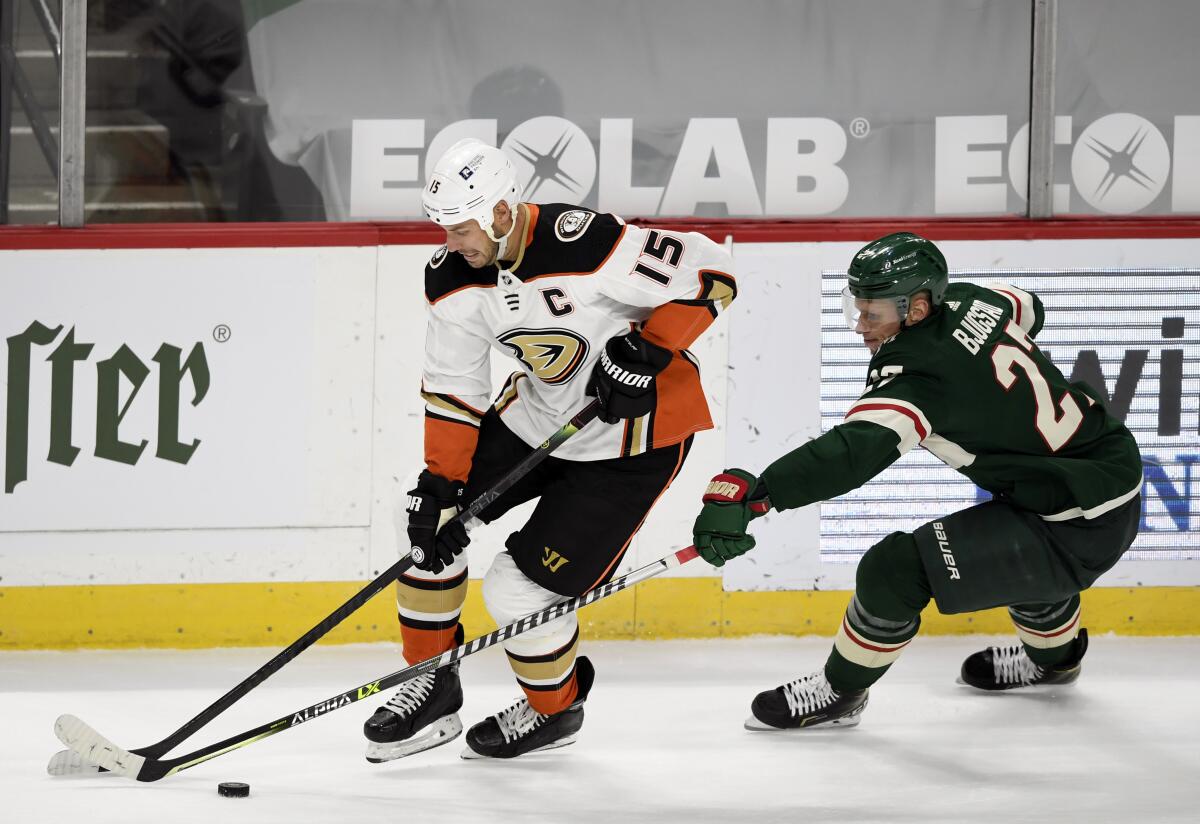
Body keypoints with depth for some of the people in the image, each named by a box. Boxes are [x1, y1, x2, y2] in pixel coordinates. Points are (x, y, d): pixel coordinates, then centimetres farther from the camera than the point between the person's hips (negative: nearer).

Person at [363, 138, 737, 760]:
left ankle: (554, 708, 19)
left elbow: (709, 272, -24)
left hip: (634, 432, -8)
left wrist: (643, 352, -26)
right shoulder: (454, 277, -10)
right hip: (538, 413, 8)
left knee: (519, 589, -10)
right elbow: (453, 389, -1)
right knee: (430, 520, 4)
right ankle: (433, 685, 21)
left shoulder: (585, 246, -32)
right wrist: (440, 486, -7)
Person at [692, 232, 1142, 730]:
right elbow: (1028, 312, 23)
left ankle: (839, 692, 7)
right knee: (1016, 551, 41)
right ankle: (1054, 656, 67)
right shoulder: (968, 300, 0)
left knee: (897, 568, -14)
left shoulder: (919, 376, -25)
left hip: (1080, 529, -10)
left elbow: (854, 451, -41)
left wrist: (748, 493, -50)